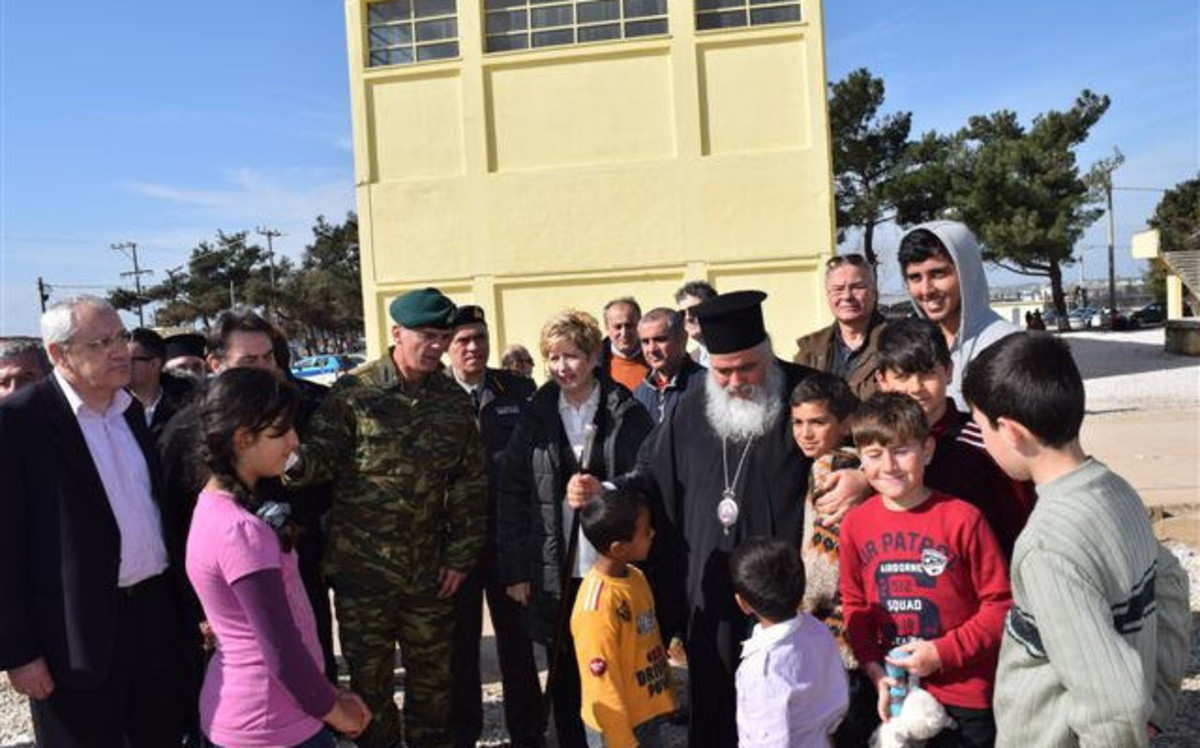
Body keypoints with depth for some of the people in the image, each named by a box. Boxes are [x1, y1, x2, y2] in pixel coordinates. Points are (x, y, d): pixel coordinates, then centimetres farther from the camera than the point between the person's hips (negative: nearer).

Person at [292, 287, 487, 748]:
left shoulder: (454, 401, 3)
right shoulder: (353, 393, -5)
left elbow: (470, 486, 4)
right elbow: (321, 455, -9)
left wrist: (461, 555, 1)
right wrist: (295, 462, -32)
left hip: (429, 572, 3)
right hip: (362, 568, -2)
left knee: (433, 677, 15)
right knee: (369, 679, 12)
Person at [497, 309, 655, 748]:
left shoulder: (627, 414, -2)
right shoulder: (536, 416, 4)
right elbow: (511, 494, 3)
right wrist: (514, 570, -1)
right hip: (556, 573, 2)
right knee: (565, 678, 13)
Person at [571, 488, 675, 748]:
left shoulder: (636, 576, -2)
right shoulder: (597, 605, -28)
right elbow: (603, 686, -22)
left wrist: (665, 693, 15)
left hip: (649, 715, 8)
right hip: (619, 725, -8)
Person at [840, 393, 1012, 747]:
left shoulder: (962, 518, -16)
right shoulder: (855, 523, -4)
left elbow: (1001, 604, -11)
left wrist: (942, 652, -16)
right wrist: (874, 668, -5)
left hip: (966, 698, -4)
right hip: (895, 693, 4)